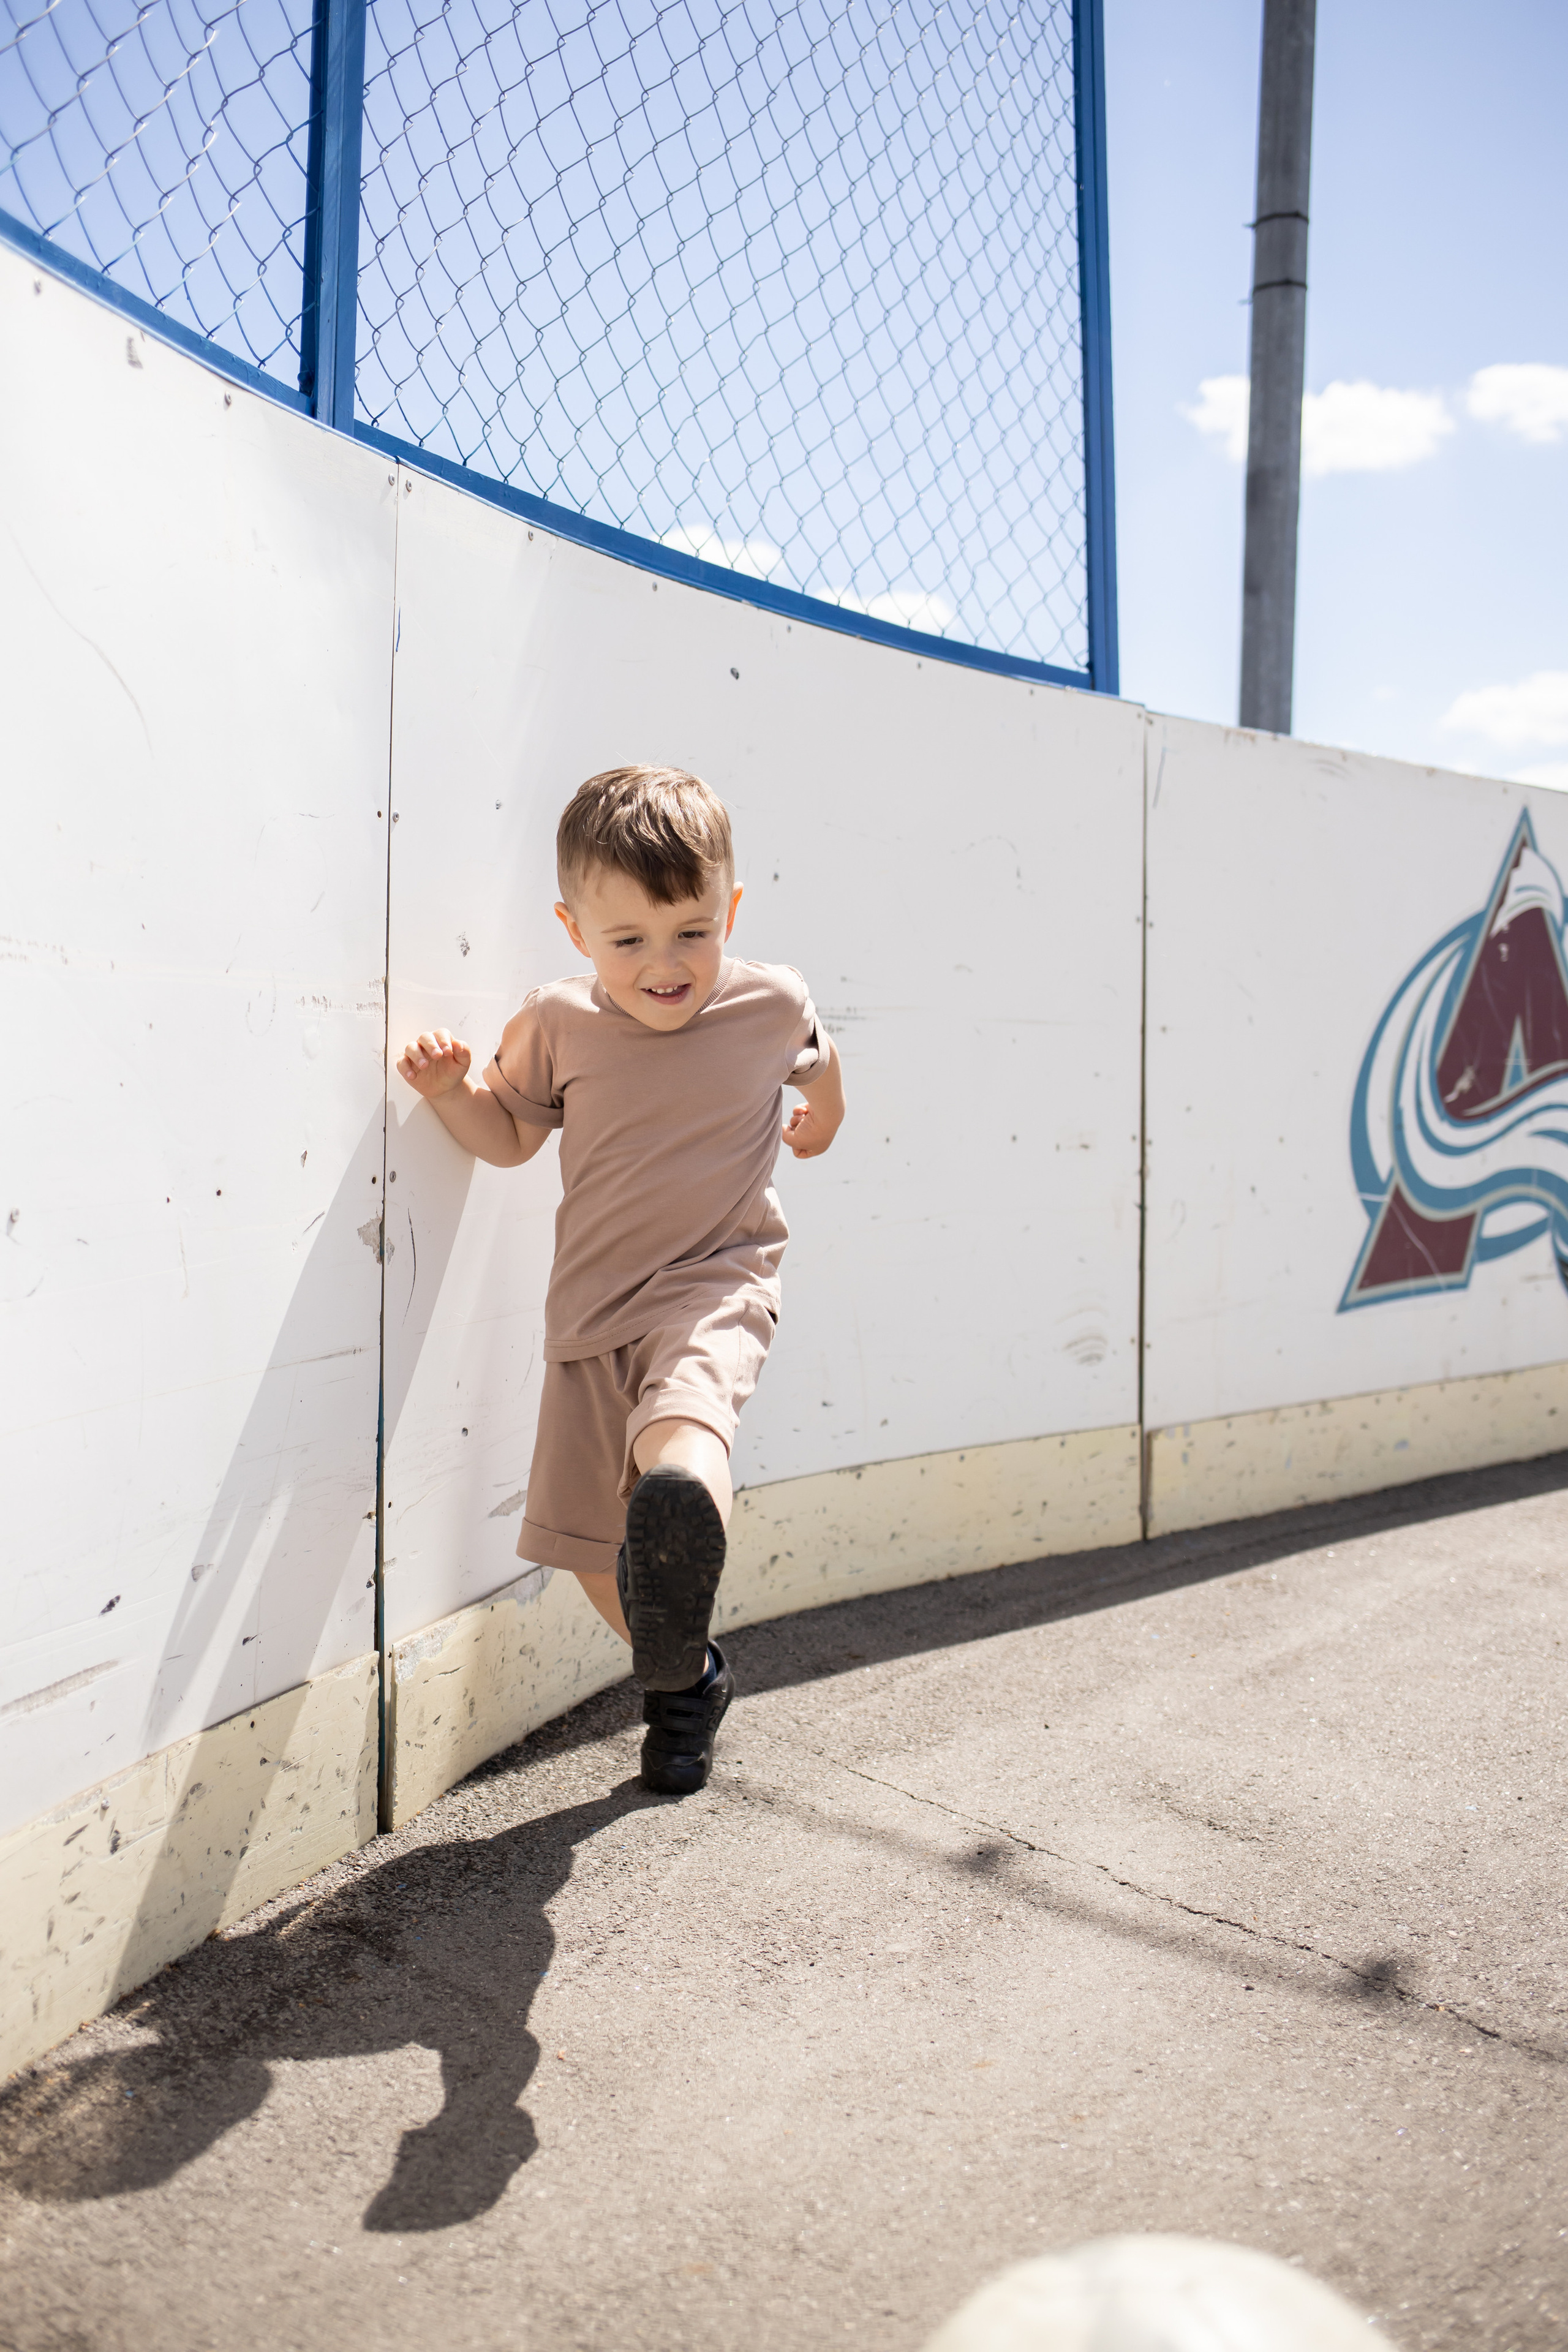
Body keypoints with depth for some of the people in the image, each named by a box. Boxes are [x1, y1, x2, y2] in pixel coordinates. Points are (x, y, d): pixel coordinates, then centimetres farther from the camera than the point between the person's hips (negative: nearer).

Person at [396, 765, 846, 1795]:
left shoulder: (772, 1003, -4)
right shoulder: (557, 1024, -1)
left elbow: (816, 1060, 21)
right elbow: (511, 1134, 14)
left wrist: (821, 1117, 39)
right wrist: (452, 1088, -5)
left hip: (716, 1287, -3)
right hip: (594, 1305, 3)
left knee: (681, 1420, -37)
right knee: (584, 1537, 7)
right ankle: (686, 1681, 30)